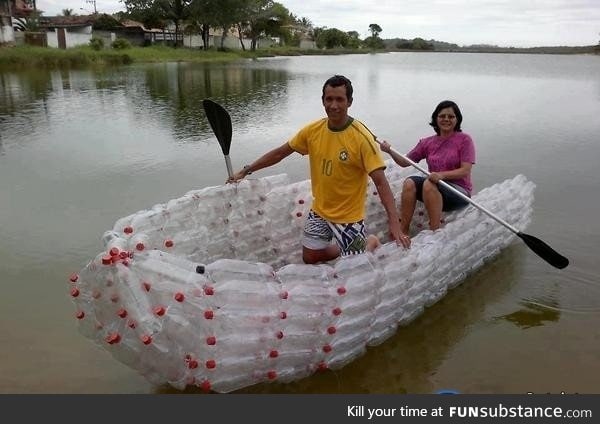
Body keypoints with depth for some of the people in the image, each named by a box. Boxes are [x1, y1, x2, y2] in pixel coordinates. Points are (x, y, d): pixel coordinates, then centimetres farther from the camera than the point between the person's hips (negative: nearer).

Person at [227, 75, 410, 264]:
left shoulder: (361, 137, -22)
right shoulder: (312, 130, -8)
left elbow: (381, 182, -24)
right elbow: (280, 152, 5)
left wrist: (394, 224, -32)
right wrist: (245, 171, 8)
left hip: (348, 215, -5)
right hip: (319, 210, 5)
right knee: (310, 258, 14)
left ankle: (371, 242, 32)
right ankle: (355, 247, 36)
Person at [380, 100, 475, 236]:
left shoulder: (464, 139, -3)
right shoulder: (427, 143, 10)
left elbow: (465, 171, -11)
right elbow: (405, 162, 9)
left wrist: (442, 175, -27)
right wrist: (390, 151, -9)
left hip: (460, 192, -4)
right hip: (435, 191, 5)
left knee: (429, 183, -32)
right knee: (409, 182, -23)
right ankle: (403, 233, -24)